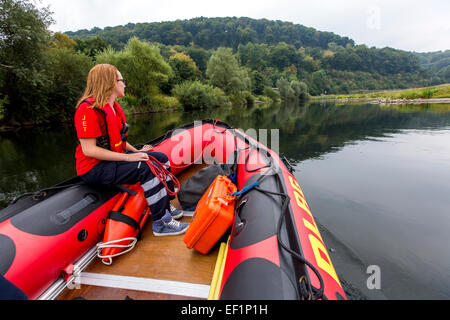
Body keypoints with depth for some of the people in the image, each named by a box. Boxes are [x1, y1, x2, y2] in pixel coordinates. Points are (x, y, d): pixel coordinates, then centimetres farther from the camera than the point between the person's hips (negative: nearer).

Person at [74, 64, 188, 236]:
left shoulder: (114, 107, 12)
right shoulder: (89, 109, -18)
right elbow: (89, 149, -23)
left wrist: (136, 151, 1)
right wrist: (128, 157, -26)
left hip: (113, 158, 10)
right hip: (95, 168, -9)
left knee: (161, 158, 1)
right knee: (146, 169, -28)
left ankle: (165, 206, 6)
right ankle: (160, 222, -19)